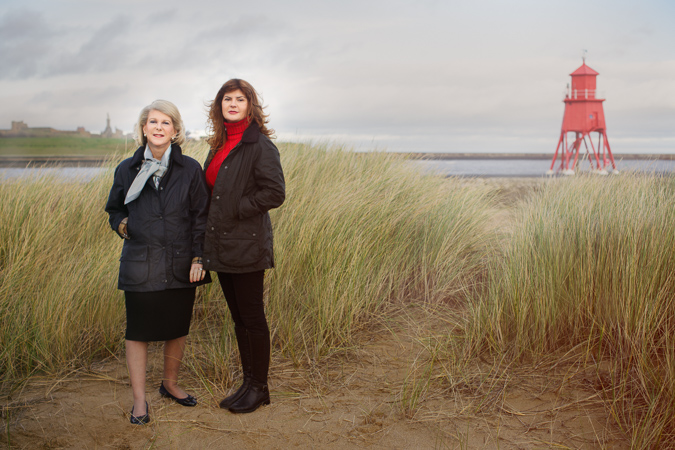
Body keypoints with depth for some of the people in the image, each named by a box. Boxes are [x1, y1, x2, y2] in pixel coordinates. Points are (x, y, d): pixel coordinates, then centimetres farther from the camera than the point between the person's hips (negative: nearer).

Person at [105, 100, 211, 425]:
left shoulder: (190, 169, 0)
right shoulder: (127, 170, 3)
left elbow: (200, 216, 2)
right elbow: (114, 209, 17)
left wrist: (198, 257, -4)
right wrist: (121, 224, -4)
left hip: (180, 266, 0)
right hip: (140, 265, 0)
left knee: (177, 329, 12)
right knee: (138, 332, 2)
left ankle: (170, 384, 34)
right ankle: (139, 400, 14)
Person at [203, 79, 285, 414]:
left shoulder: (260, 145, -11)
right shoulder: (219, 144, 14)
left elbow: (274, 193, -16)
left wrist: (237, 210, -14)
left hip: (246, 246, -8)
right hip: (222, 246, 8)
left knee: (252, 319, 1)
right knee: (239, 319, 14)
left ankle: (259, 387, 14)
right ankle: (248, 383, 25)